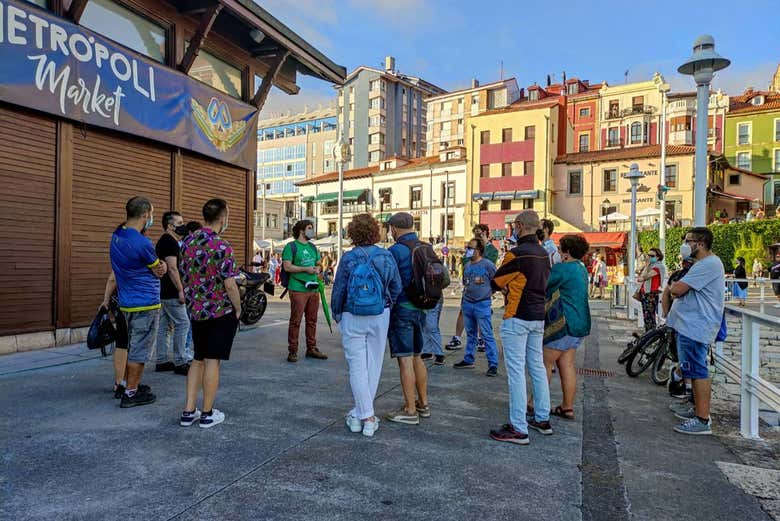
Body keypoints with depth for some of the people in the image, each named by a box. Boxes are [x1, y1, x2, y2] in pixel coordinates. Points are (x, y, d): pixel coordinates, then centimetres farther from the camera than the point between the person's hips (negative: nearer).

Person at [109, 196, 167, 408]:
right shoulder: (142, 244, -22)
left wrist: (160, 265, -1)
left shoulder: (117, 235, 7)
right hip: (145, 303, -9)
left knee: (132, 347, 21)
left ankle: (131, 385, 32)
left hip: (127, 302, 9)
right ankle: (131, 394, 10)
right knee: (139, 350, 2)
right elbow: (160, 270, -5)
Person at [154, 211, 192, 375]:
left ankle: (161, 361, 19)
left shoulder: (162, 241, 18)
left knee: (164, 325, 12)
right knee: (182, 323, -6)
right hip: (171, 292, -10)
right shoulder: (170, 242, -14)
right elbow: (172, 268, -21)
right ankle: (180, 363, -2)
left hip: (163, 292, 10)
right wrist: (180, 290, -20)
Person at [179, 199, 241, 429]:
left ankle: (188, 411, 20)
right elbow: (229, 284, -20)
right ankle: (207, 414, 13)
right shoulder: (222, 247, -18)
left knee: (198, 360, 17)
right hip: (221, 311, -7)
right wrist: (238, 308, -5)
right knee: (212, 361, 3)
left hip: (195, 310, 7)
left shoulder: (188, 242, 4)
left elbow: (185, 275, 12)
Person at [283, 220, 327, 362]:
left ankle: (311, 349, 21)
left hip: (314, 288, 7)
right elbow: (287, 266, -11)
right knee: (295, 321, -3)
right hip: (298, 289, -7)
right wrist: (305, 269, -16)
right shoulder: (291, 246, -3)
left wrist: (318, 269, 1)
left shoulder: (312, 247, 18)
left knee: (312, 321, 11)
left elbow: (319, 264, 24)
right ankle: (292, 352, 6)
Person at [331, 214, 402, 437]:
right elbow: (396, 288, 2)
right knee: (373, 364, 12)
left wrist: (336, 314, 11)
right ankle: (361, 411, 20)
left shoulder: (349, 258, -9)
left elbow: (338, 290, -4)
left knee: (357, 365, 5)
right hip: (380, 316, 2)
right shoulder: (386, 257, -3)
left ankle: (365, 416, 2)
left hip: (352, 318, -2)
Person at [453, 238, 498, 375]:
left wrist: (488, 293, -1)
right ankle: (468, 360, 27)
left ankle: (493, 365, -2)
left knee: (487, 336, -6)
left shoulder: (487, 264, -9)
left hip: (482, 304, -7)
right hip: (467, 304, 7)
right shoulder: (468, 266, 12)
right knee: (470, 334, 17)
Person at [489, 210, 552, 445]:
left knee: (516, 370, -4)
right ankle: (542, 419, 28)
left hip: (517, 318, -8)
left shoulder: (517, 254, -16)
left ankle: (518, 429, 0)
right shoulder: (544, 253, 9)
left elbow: (495, 283, -8)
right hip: (538, 317, 8)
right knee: (537, 367, 17)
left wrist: (506, 286, 12)